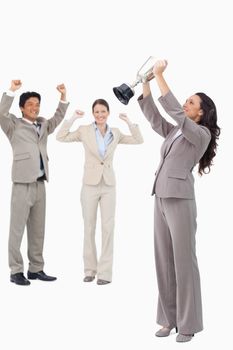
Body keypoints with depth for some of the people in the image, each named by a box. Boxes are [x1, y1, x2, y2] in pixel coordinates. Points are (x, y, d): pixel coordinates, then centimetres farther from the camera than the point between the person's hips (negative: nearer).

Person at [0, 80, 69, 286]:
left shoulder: (43, 126, 18)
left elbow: (58, 118, 24)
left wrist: (63, 96, 12)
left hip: (40, 183, 6)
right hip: (23, 183, -6)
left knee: (37, 229, 10)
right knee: (18, 228, -3)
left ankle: (36, 269, 17)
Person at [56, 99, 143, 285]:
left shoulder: (115, 133, 6)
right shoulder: (84, 130, 0)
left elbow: (139, 140, 7)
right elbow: (61, 137, -6)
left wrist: (128, 122, -1)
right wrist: (73, 118, -9)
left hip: (109, 185, 1)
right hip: (90, 184, -1)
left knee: (108, 228, -2)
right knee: (89, 228, 5)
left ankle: (105, 272, 3)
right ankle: (90, 269, 16)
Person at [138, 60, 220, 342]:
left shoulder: (201, 134, -5)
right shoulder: (174, 132, 17)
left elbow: (174, 111, -18)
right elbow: (152, 116, 12)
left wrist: (160, 77, -15)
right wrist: (146, 82, 2)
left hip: (180, 201, -8)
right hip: (160, 199, 8)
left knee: (183, 261, -3)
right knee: (164, 261, 9)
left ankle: (188, 324, 6)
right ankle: (169, 318, 17)